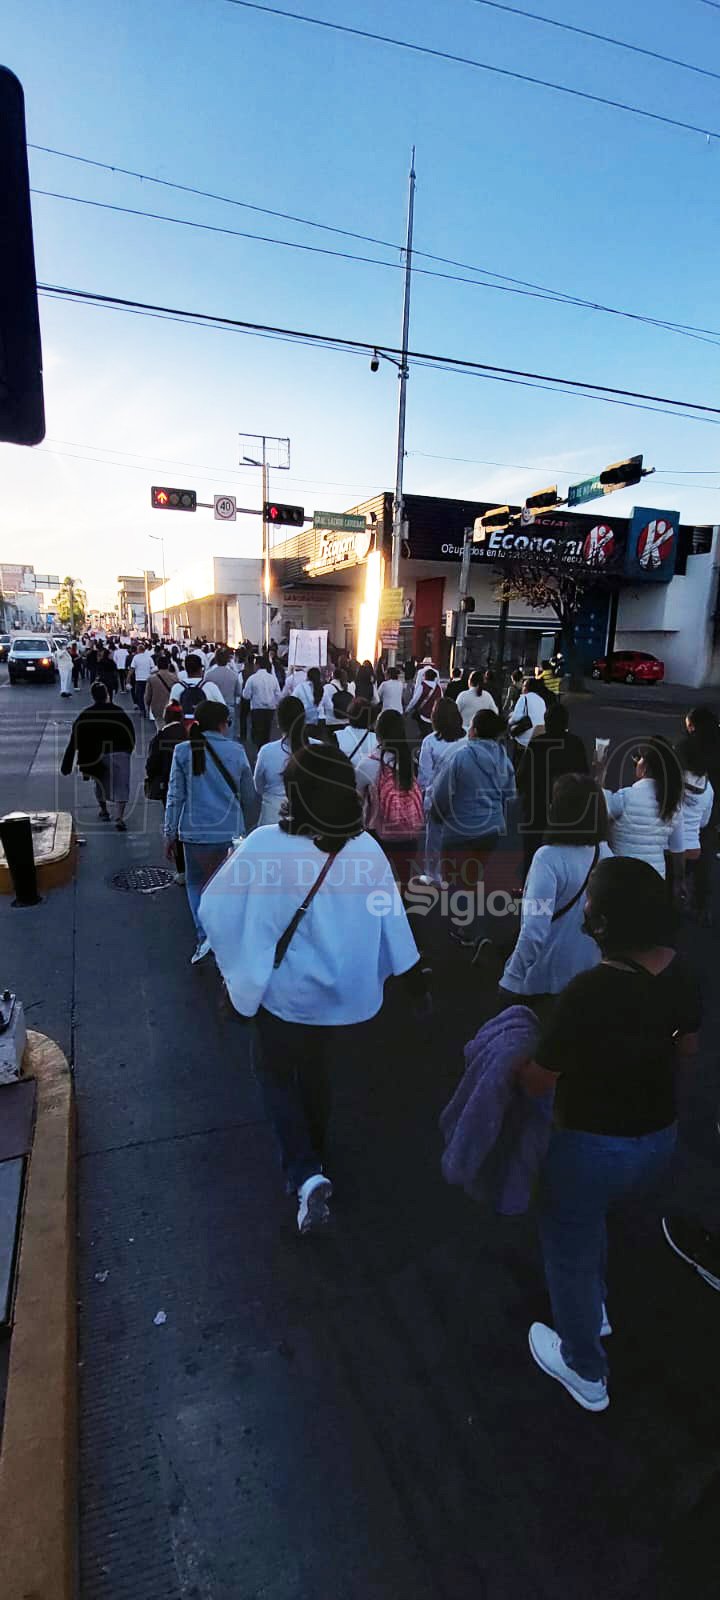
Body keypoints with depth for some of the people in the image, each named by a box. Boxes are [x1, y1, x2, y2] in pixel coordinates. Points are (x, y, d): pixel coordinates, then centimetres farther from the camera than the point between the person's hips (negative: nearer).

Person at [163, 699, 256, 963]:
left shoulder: (183, 751, -4)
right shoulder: (236, 751, -2)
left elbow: (175, 796, -3)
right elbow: (249, 796, 6)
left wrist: (170, 833, 5)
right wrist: (246, 825, 21)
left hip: (195, 831, 0)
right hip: (230, 832, 1)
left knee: (196, 883, 16)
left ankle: (204, 935, 2)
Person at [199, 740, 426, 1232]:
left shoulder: (264, 845, -22)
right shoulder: (367, 850, -14)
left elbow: (216, 909, -14)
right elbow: (392, 921, -5)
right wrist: (412, 977, 10)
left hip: (287, 995, -3)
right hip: (349, 996, 3)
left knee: (278, 1076, 23)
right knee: (321, 1079, 27)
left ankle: (306, 1174, 9)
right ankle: (314, 1159, 48)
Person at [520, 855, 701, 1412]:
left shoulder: (587, 994, -32)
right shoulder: (680, 972, -11)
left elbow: (539, 1082, -22)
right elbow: (687, 1048, 7)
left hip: (595, 1147, -6)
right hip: (661, 1137, 7)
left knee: (570, 1246, 21)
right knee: (589, 1219, 34)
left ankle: (586, 1371, 42)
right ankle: (594, 1311, 55)